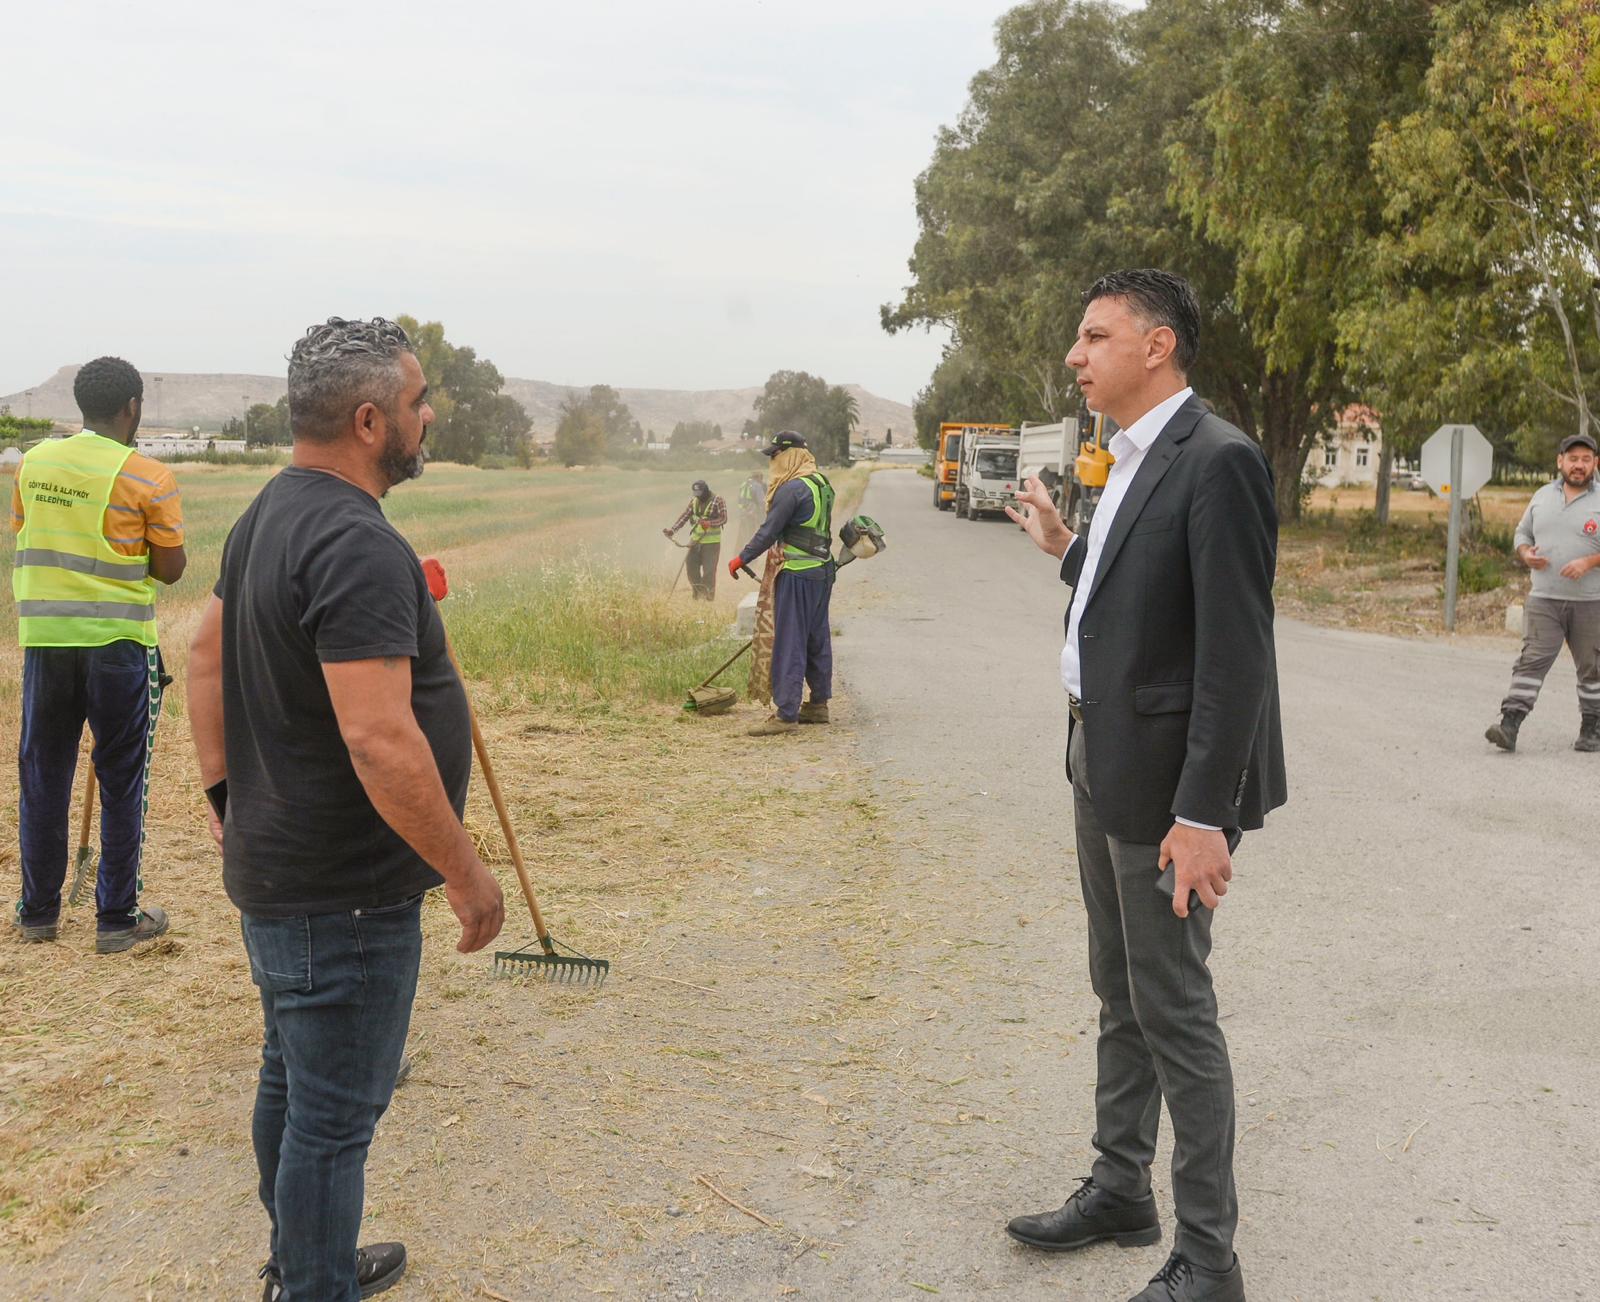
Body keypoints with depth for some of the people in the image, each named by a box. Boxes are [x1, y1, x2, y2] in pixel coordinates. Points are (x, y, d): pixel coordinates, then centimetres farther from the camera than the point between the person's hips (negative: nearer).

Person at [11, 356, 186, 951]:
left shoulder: (33, 462, 4)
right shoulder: (148, 478, -10)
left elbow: (23, 537, 15)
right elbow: (170, 568, -6)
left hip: (45, 639, 4)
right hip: (119, 642, -4)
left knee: (43, 776, 13)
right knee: (121, 783, 5)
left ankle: (38, 912, 21)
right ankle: (117, 918, 10)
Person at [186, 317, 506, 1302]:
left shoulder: (271, 513, 8)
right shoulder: (359, 545, -25)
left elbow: (209, 650, 18)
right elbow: (380, 742, -31)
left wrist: (227, 788, 21)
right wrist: (466, 872, -21)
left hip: (276, 862, 11)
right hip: (344, 890, -11)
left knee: (295, 1082, 24)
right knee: (335, 1113, 2)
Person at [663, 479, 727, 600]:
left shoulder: (717, 501, -9)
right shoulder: (694, 501, 7)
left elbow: (724, 518, -15)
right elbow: (684, 516, 3)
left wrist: (709, 523, -31)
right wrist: (673, 530, -9)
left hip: (712, 541, -6)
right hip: (696, 539, 6)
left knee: (709, 569, -6)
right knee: (691, 565, 3)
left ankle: (708, 597, 6)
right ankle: (698, 593, 18)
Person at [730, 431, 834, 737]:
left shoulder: (792, 489, -17)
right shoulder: (822, 483, 12)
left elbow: (769, 531, -15)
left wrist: (742, 559, -5)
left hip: (796, 575, -10)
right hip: (822, 571, 10)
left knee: (789, 644, -7)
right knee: (817, 639, 16)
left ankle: (786, 713, -7)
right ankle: (818, 705, 26)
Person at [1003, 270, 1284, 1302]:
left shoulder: (1218, 462, -18)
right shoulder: (1133, 460, 11)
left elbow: (1236, 651, -22)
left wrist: (1204, 814, -24)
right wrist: (1069, 549, 11)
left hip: (1168, 774, -9)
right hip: (1103, 756, 9)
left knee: (1173, 1009, 0)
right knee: (1120, 992, 20)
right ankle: (1121, 1189, 36)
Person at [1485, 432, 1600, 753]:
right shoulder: (1542, 496, 11)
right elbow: (1522, 533, 20)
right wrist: (1526, 554, -1)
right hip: (1543, 599, 2)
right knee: (1532, 660, -8)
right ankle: (1509, 725, -16)